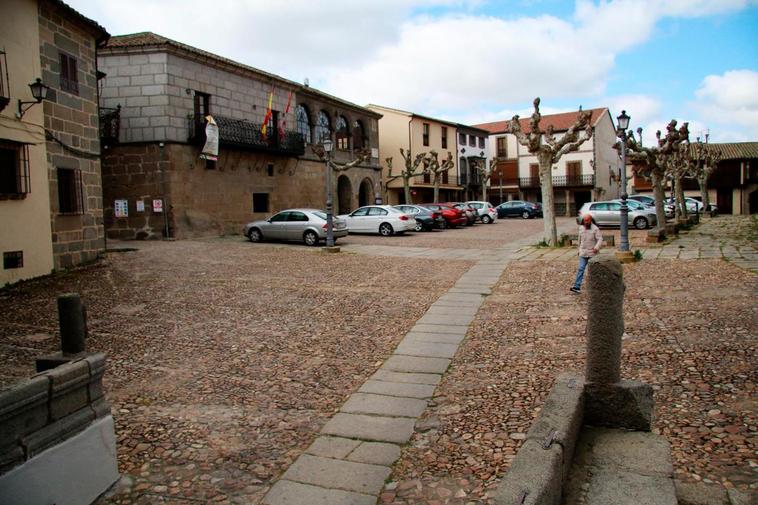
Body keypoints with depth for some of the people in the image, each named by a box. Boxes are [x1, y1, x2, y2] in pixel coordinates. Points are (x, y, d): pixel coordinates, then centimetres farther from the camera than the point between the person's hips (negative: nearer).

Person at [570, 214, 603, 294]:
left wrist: (597, 248, -32)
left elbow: (600, 239, -15)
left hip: (592, 253, -3)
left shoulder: (595, 229, -10)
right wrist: (579, 249, 24)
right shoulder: (581, 228, 7)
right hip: (583, 253, 4)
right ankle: (577, 286, -11)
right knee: (581, 269, -5)